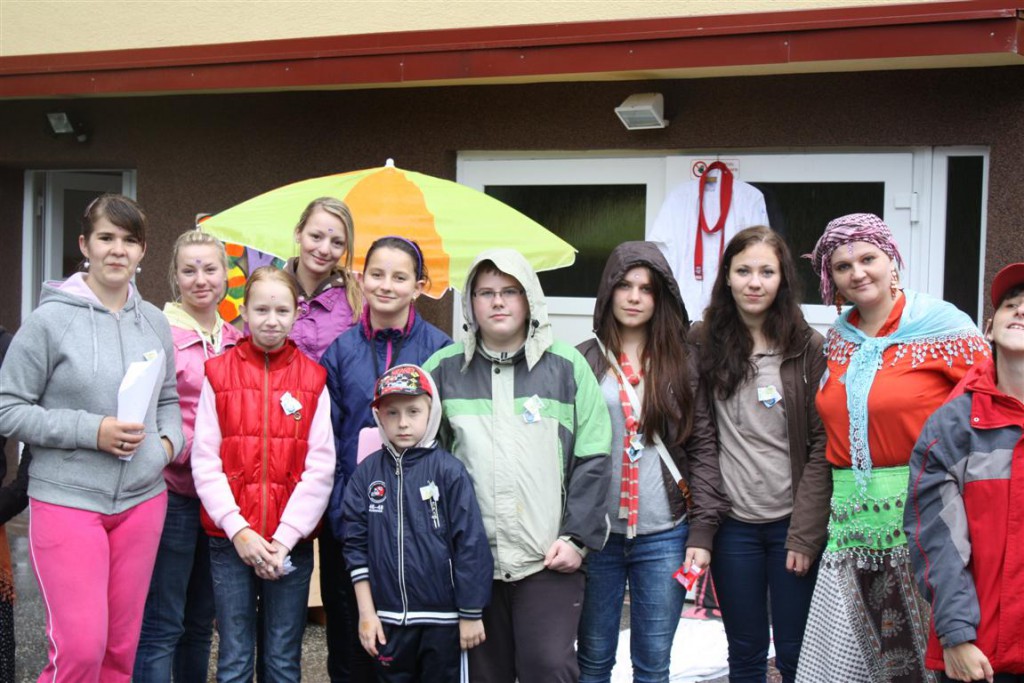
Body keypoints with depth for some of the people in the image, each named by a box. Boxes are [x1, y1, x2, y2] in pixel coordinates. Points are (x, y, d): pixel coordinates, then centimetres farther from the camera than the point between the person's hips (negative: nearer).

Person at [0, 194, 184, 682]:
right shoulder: (50, 319, -8)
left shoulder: (154, 322, 6)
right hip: (67, 500, -5)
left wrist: (169, 442, -3)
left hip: (143, 499, 5)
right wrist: (91, 431, -16)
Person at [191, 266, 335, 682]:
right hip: (230, 539, 0)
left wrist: (285, 537, -10)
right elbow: (205, 461, -2)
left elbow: (320, 468, -2)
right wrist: (238, 529, -11)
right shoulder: (218, 374, 2)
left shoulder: (312, 380, 3)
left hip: (291, 541, 0)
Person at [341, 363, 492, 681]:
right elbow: (356, 544, 4)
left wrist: (470, 615, -7)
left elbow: (471, 544, -8)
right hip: (388, 618, 3)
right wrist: (366, 612, 1)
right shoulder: (367, 473, 1)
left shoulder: (449, 470, -9)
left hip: (442, 618, -3)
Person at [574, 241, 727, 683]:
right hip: (596, 534, 0)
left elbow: (703, 449, 3)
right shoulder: (583, 362, 3)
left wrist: (703, 530, -4)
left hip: (664, 537, 0)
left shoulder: (683, 363, 4)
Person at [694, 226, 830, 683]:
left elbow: (821, 448, -5)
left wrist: (805, 534, -9)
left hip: (794, 524, -1)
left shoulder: (809, 349, -3)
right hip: (733, 524, 2)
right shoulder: (703, 344, 1)